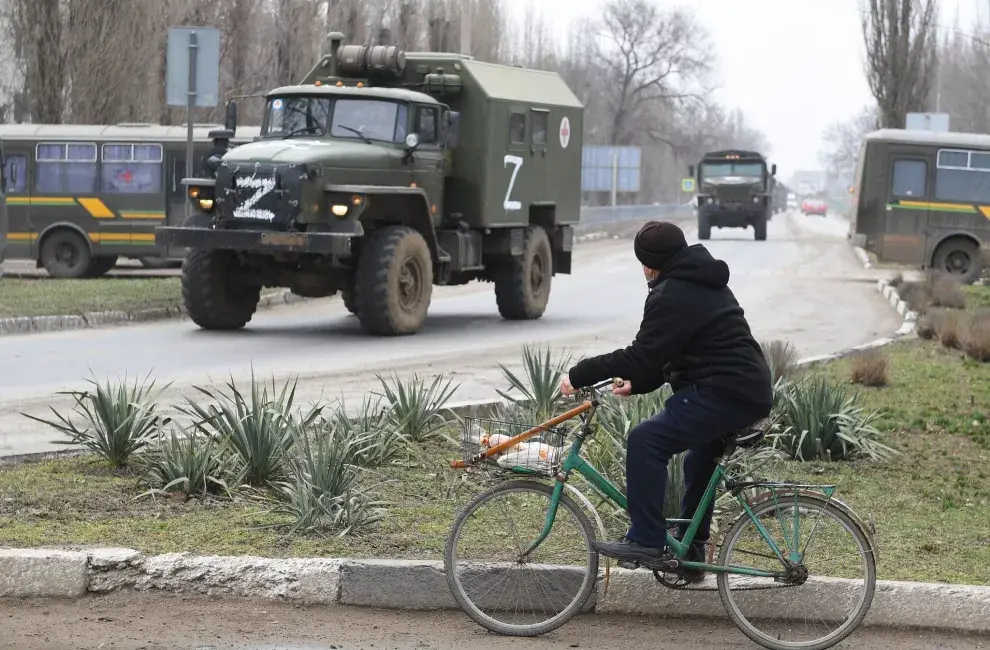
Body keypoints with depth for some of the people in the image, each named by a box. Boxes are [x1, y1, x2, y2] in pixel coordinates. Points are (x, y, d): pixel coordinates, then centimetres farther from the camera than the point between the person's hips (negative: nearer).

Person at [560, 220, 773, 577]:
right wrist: (638, 383, 14)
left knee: (645, 440, -14)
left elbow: (643, 355, -17)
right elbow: (664, 354, 23)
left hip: (725, 395, -11)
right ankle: (691, 551, 36)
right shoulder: (702, 284, 20)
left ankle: (646, 542, -13)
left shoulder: (674, 295, -13)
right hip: (751, 392, 11)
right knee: (700, 464, 27)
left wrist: (580, 374, -12)